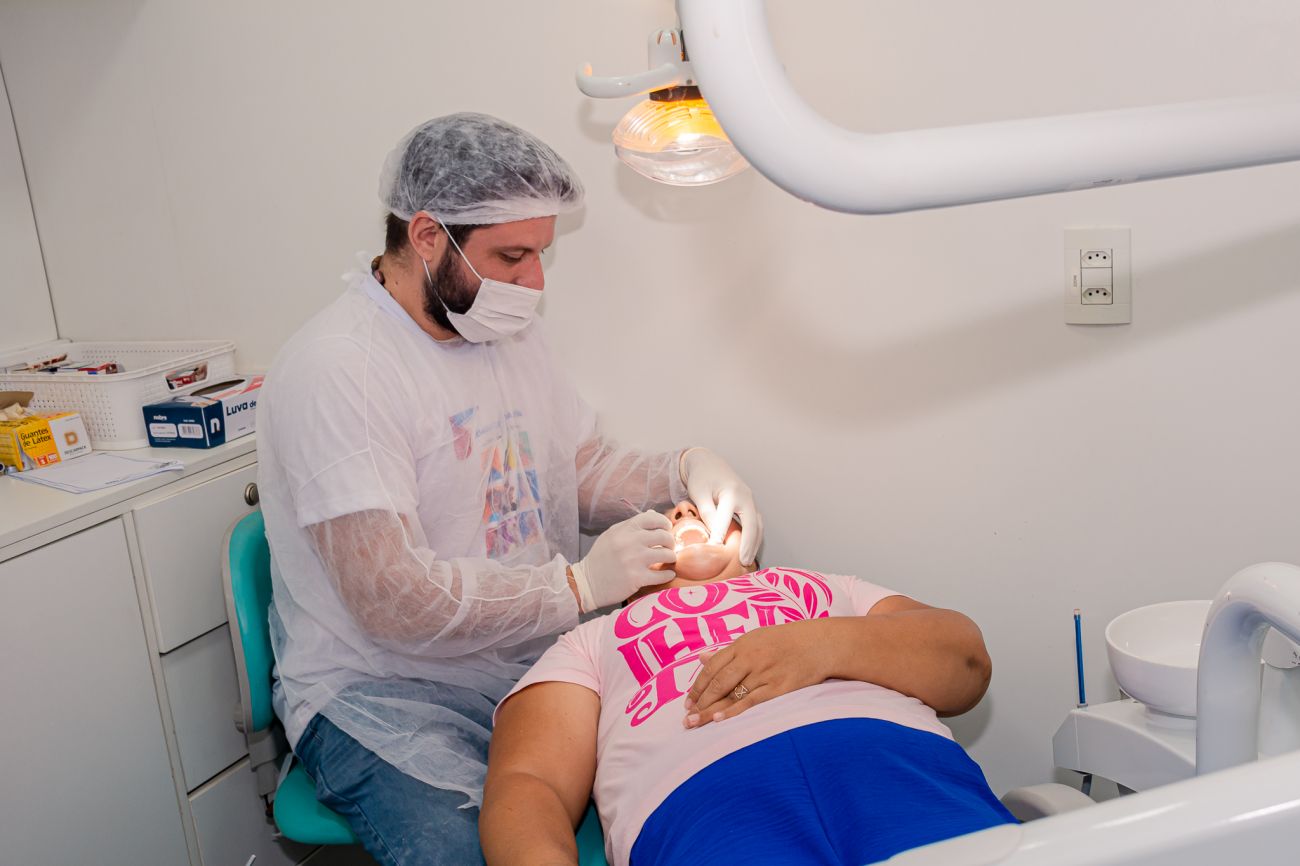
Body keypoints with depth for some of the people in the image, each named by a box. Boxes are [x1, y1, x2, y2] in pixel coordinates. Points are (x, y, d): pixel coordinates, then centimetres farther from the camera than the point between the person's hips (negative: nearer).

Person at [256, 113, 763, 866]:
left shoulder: (510, 334, 10)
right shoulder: (335, 370, -17)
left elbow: (586, 472, 17)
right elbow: (393, 598, -23)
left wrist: (685, 471, -3)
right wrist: (578, 585, -19)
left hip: (538, 659, 7)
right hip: (386, 691, -6)